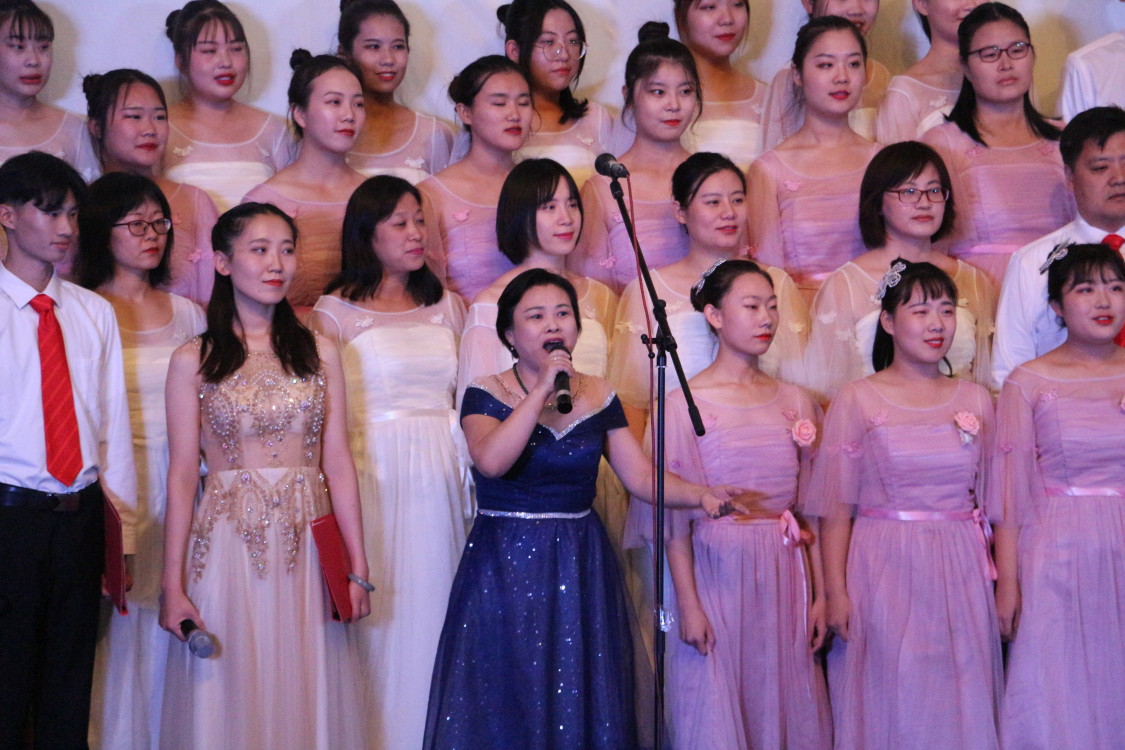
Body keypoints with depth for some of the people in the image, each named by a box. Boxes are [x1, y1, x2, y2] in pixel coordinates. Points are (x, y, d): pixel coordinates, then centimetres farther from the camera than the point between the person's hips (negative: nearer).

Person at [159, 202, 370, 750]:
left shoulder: (319, 353, 8)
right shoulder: (194, 361, 0)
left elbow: (337, 464, 6)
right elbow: (181, 475, -2)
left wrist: (357, 567, 2)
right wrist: (172, 585, -6)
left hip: (308, 547, 2)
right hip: (227, 545, -2)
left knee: (306, 700, 6)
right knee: (230, 705, 3)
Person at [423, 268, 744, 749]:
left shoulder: (599, 397, 7)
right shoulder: (485, 395, -3)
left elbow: (641, 475, 3)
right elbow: (491, 461, -22)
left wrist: (701, 495, -14)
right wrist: (543, 389, -18)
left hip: (581, 566, 3)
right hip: (505, 566, -3)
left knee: (582, 701, 4)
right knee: (506, 703, -1)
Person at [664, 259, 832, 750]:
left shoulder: (795, 403, 8)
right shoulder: (686, 405, -4)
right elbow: (675, 514, -5)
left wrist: (820, 595, 6)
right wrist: (688, 604, -9)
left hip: (785, 576, 4)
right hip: (718, 575, -4)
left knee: (787, 706, 7)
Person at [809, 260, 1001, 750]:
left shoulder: (976, 401, 9)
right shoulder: (857, 401, -1)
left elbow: (992, 503, 11)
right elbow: (836, 510, -3)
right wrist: (835, 593, -8)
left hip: (961, 577, 3)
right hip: (885, 576, -3)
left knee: (960, 707, 6)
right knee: (891, 707, 2)